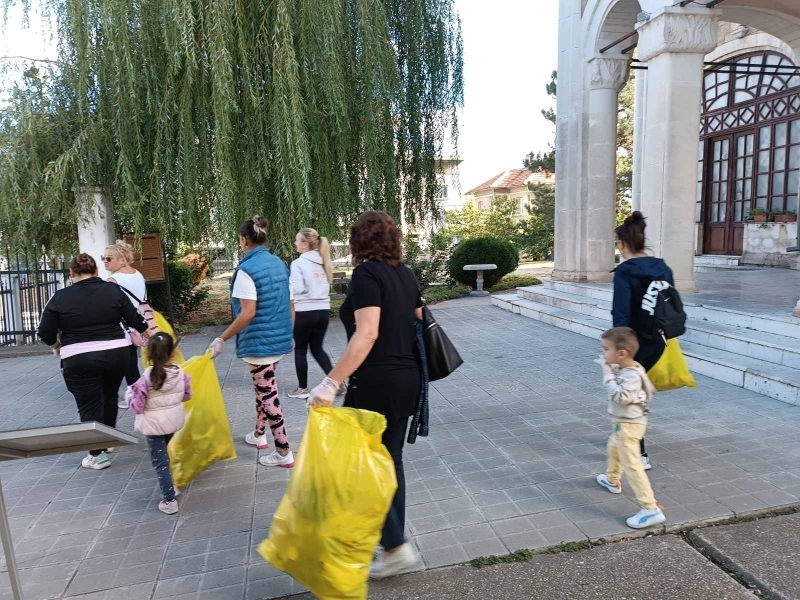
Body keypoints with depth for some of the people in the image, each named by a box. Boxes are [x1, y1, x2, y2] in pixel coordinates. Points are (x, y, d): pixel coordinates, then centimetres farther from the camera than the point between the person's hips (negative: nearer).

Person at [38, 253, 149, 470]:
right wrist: (149, 330, 23)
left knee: (89, 406, 8)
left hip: (80, 360, -3)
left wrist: (59, 346, 21)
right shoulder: (114, 291, 1)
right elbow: (135, 321, 3)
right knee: (109, 398, 23)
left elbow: (45, 333, 0)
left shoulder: (60, 297, -3)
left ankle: (97, 455, 12)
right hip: (116, 354, 3)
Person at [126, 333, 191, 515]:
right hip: (173, 419, 5)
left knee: (159, 461, 5)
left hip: (154, 424, -5)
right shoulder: (180, 372, -10)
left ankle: (169, 501, 9)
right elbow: (187, 395, 5)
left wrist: (129, 393, 1)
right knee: (163, 455, 27)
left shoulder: (147, 377, -23)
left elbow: (137, 407, -17)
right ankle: (170, 487, 37)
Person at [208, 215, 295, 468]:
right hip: (279, 338, 8)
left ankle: (284, 452, 4)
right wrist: (290, 333, 21)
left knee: (268, 392, -1)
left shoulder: (247, 269, -16)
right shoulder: (279, 263, 7)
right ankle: (259, 434, 40)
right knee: (263, 387, 23)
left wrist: (222, 339, -14)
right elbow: (290, 304, 10)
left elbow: (248, 313, -21)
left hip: (259, 341, -8)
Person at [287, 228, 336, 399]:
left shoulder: (298, 263, -12)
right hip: (323, 310, 6)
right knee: (317, 348, 18)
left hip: (304, 312, -6)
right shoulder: (323, 262, 8)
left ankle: (303, 388, 19)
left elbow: (297, 289, -16)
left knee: (300, 350, 10)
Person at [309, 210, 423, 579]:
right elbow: (418, 323, 15)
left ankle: (396, 547, 10)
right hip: (406, 379, 8)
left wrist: (331, 383, -28)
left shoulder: (366, 274, -14)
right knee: (390, 459, 17)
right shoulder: (406, 274, 9)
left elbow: (367, 333, -25)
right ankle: (393, 541, 28)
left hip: (375, 383, -8)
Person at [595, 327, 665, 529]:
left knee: (632, 465, -8)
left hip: (629, 425, -11)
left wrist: (608, 375, -30)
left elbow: (621, 397, -37)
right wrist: (609, 369, -2)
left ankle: (651, 509, -4)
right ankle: (612, 480, 57)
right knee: (613, 449, 32)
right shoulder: (624, 369, -1)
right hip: (622, 422, 11)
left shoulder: (632, 375, -30)